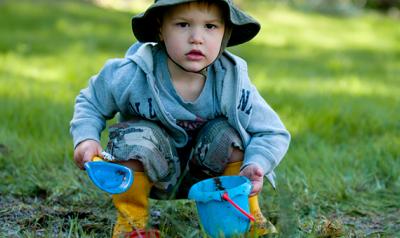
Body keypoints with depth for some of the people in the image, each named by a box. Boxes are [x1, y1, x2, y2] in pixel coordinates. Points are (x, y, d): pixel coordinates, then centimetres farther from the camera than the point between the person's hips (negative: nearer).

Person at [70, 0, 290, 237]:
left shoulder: (232, 82, -22)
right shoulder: (132, 76, -23)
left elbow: (273, 133, -15)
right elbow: (90, 103, -3)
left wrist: (256, 166, -36)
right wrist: (86, 137, -23)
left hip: (201, 176, 1)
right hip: (151, 174, -1)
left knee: (228, 133, -26)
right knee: (134, 136, -31)